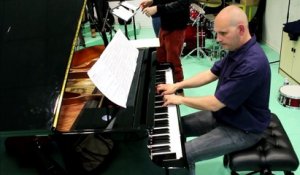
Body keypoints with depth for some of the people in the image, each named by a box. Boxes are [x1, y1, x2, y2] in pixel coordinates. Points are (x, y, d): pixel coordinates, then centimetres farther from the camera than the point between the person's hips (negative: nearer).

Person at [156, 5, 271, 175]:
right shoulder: (237, 49, -2)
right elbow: (211, 74, 9)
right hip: (225, 113, 9)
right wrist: (177, 85, 0)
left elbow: (214, 103, -28)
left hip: (243, 129, -9)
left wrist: (180, 99, -14)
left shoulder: (252, 64, -33)